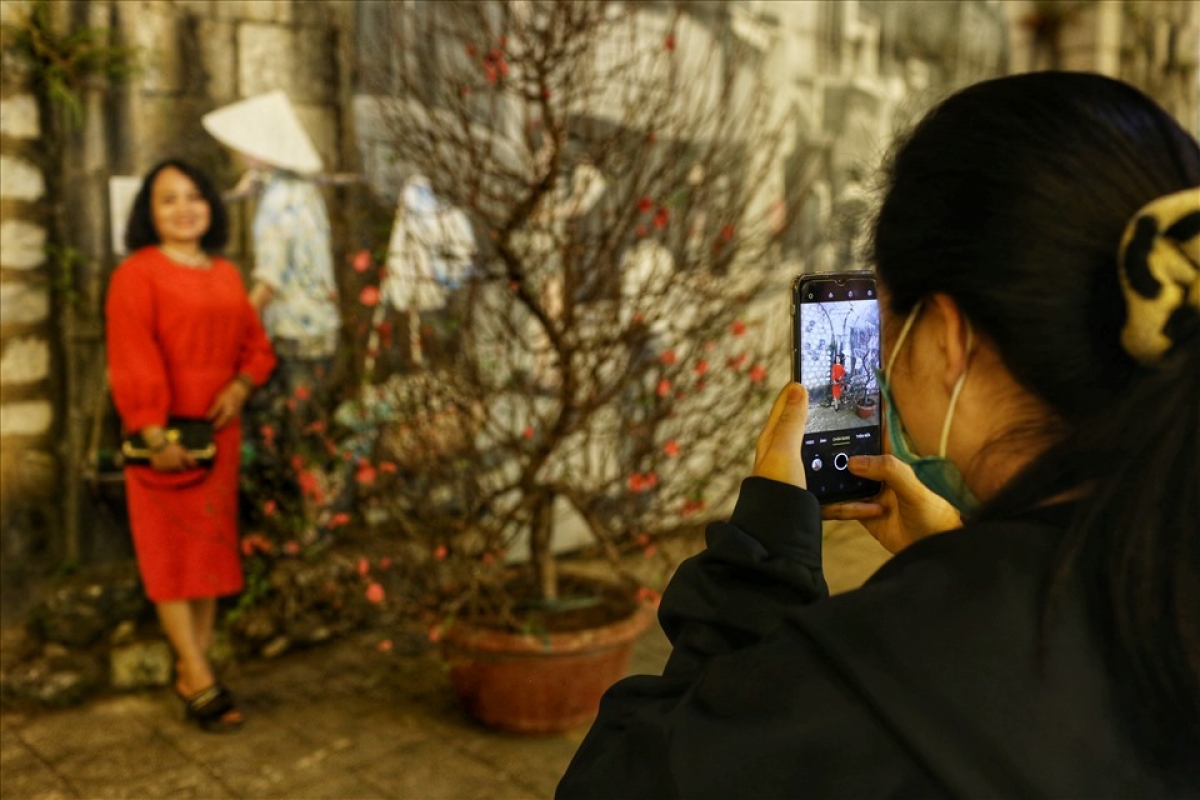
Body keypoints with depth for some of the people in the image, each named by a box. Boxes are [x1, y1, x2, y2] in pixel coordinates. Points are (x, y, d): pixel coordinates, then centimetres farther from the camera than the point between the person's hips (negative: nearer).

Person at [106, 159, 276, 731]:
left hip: (219, 432, 6)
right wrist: (155, 436, -20)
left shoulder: (226, 275, 14)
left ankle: (192, 671, 19)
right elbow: (132, 361, -13)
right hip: (167, 437, -6)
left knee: (211, 546, 9)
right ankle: (200, 680, 1)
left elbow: (256, 345, 16)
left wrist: (241, 386, -5)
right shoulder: (136, 274, -5)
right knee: (172, 551, -1)